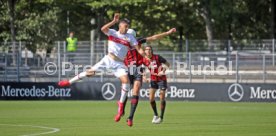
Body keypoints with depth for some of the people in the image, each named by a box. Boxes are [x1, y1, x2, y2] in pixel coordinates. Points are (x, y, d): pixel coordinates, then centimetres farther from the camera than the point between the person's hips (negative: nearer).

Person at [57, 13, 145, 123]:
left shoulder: (130, 37, 1)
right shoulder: (112, 33, 1)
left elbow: (138, 49, -5)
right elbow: (103, 29, -19)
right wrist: (114, 21, -26)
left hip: (119, 64, 0)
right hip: (108, 59, 0)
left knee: (126, 81, -20)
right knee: (91, 71, -4)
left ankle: (121, 104, -6)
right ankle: (69, 82, 12)